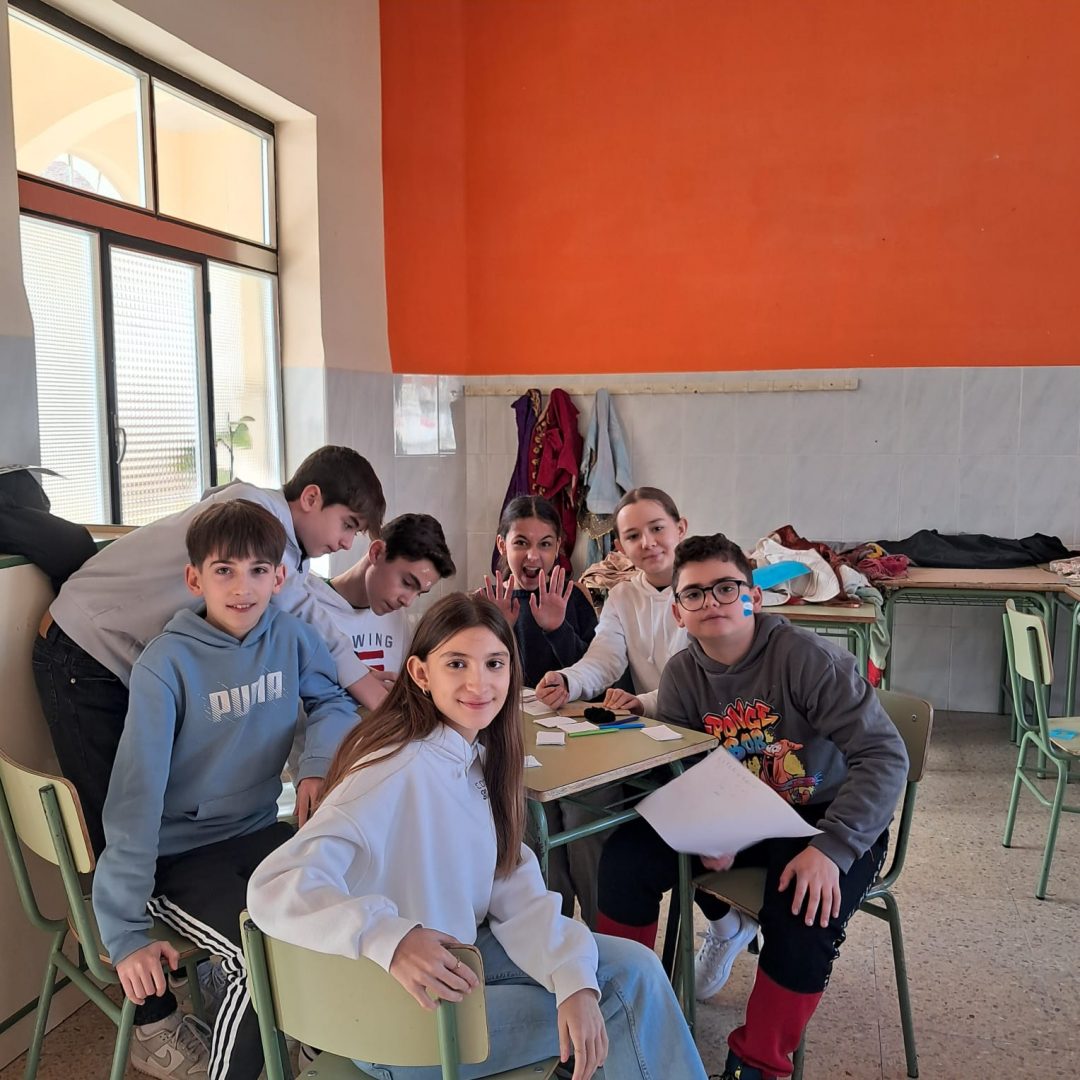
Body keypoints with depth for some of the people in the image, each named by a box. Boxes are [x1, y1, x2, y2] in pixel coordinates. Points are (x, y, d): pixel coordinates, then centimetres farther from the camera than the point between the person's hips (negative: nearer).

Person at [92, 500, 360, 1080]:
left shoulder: (289, 635, -5)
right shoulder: (167, 662, -18)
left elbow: (333, 702, 8)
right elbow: (136, 794, -20)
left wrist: (316, 766, -15)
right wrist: (125, 933, -21)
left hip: (257, 832, 5)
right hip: (179, 852, -5)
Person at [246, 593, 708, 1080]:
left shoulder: (479, 753, -2)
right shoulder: (400, 768, -27)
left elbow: (515, 889, -5)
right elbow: (276, 886, -36)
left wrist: (573, 977, -19)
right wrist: (389, 938, -50)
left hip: (465, 951, 7)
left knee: (635, 971, 0)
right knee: (627, 1004, -4)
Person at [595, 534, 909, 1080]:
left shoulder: (806, 657, -22)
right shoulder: (681, 676, -7)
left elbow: (885, 755, -24)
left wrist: (832, 848, -33)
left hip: (827, 817, -4)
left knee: (805, 914, -31)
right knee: (626, 856, -11)